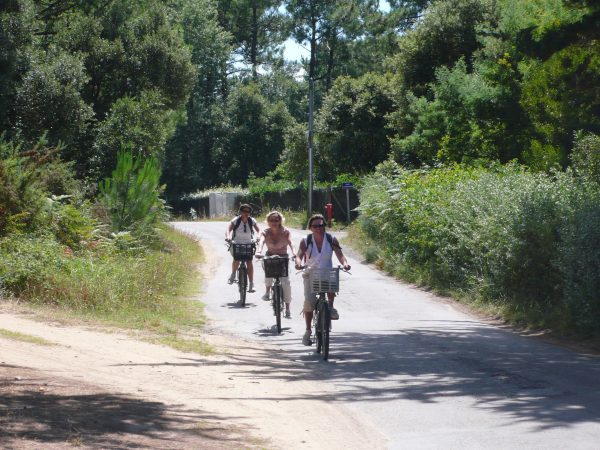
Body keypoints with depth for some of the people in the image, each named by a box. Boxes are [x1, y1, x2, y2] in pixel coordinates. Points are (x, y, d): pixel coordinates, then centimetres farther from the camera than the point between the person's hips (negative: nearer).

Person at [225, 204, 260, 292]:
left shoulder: (252, 221, -4)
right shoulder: (236, 220, -10)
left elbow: (259, 230, -14)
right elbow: (228, 229, -21)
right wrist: (227, 236, -43)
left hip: (248, 244, 1)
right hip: (236, 244, -1)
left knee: (249, 262, -13)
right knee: (236, 260, -24)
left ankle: (251, 284, -7)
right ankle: (233, 274, 9)